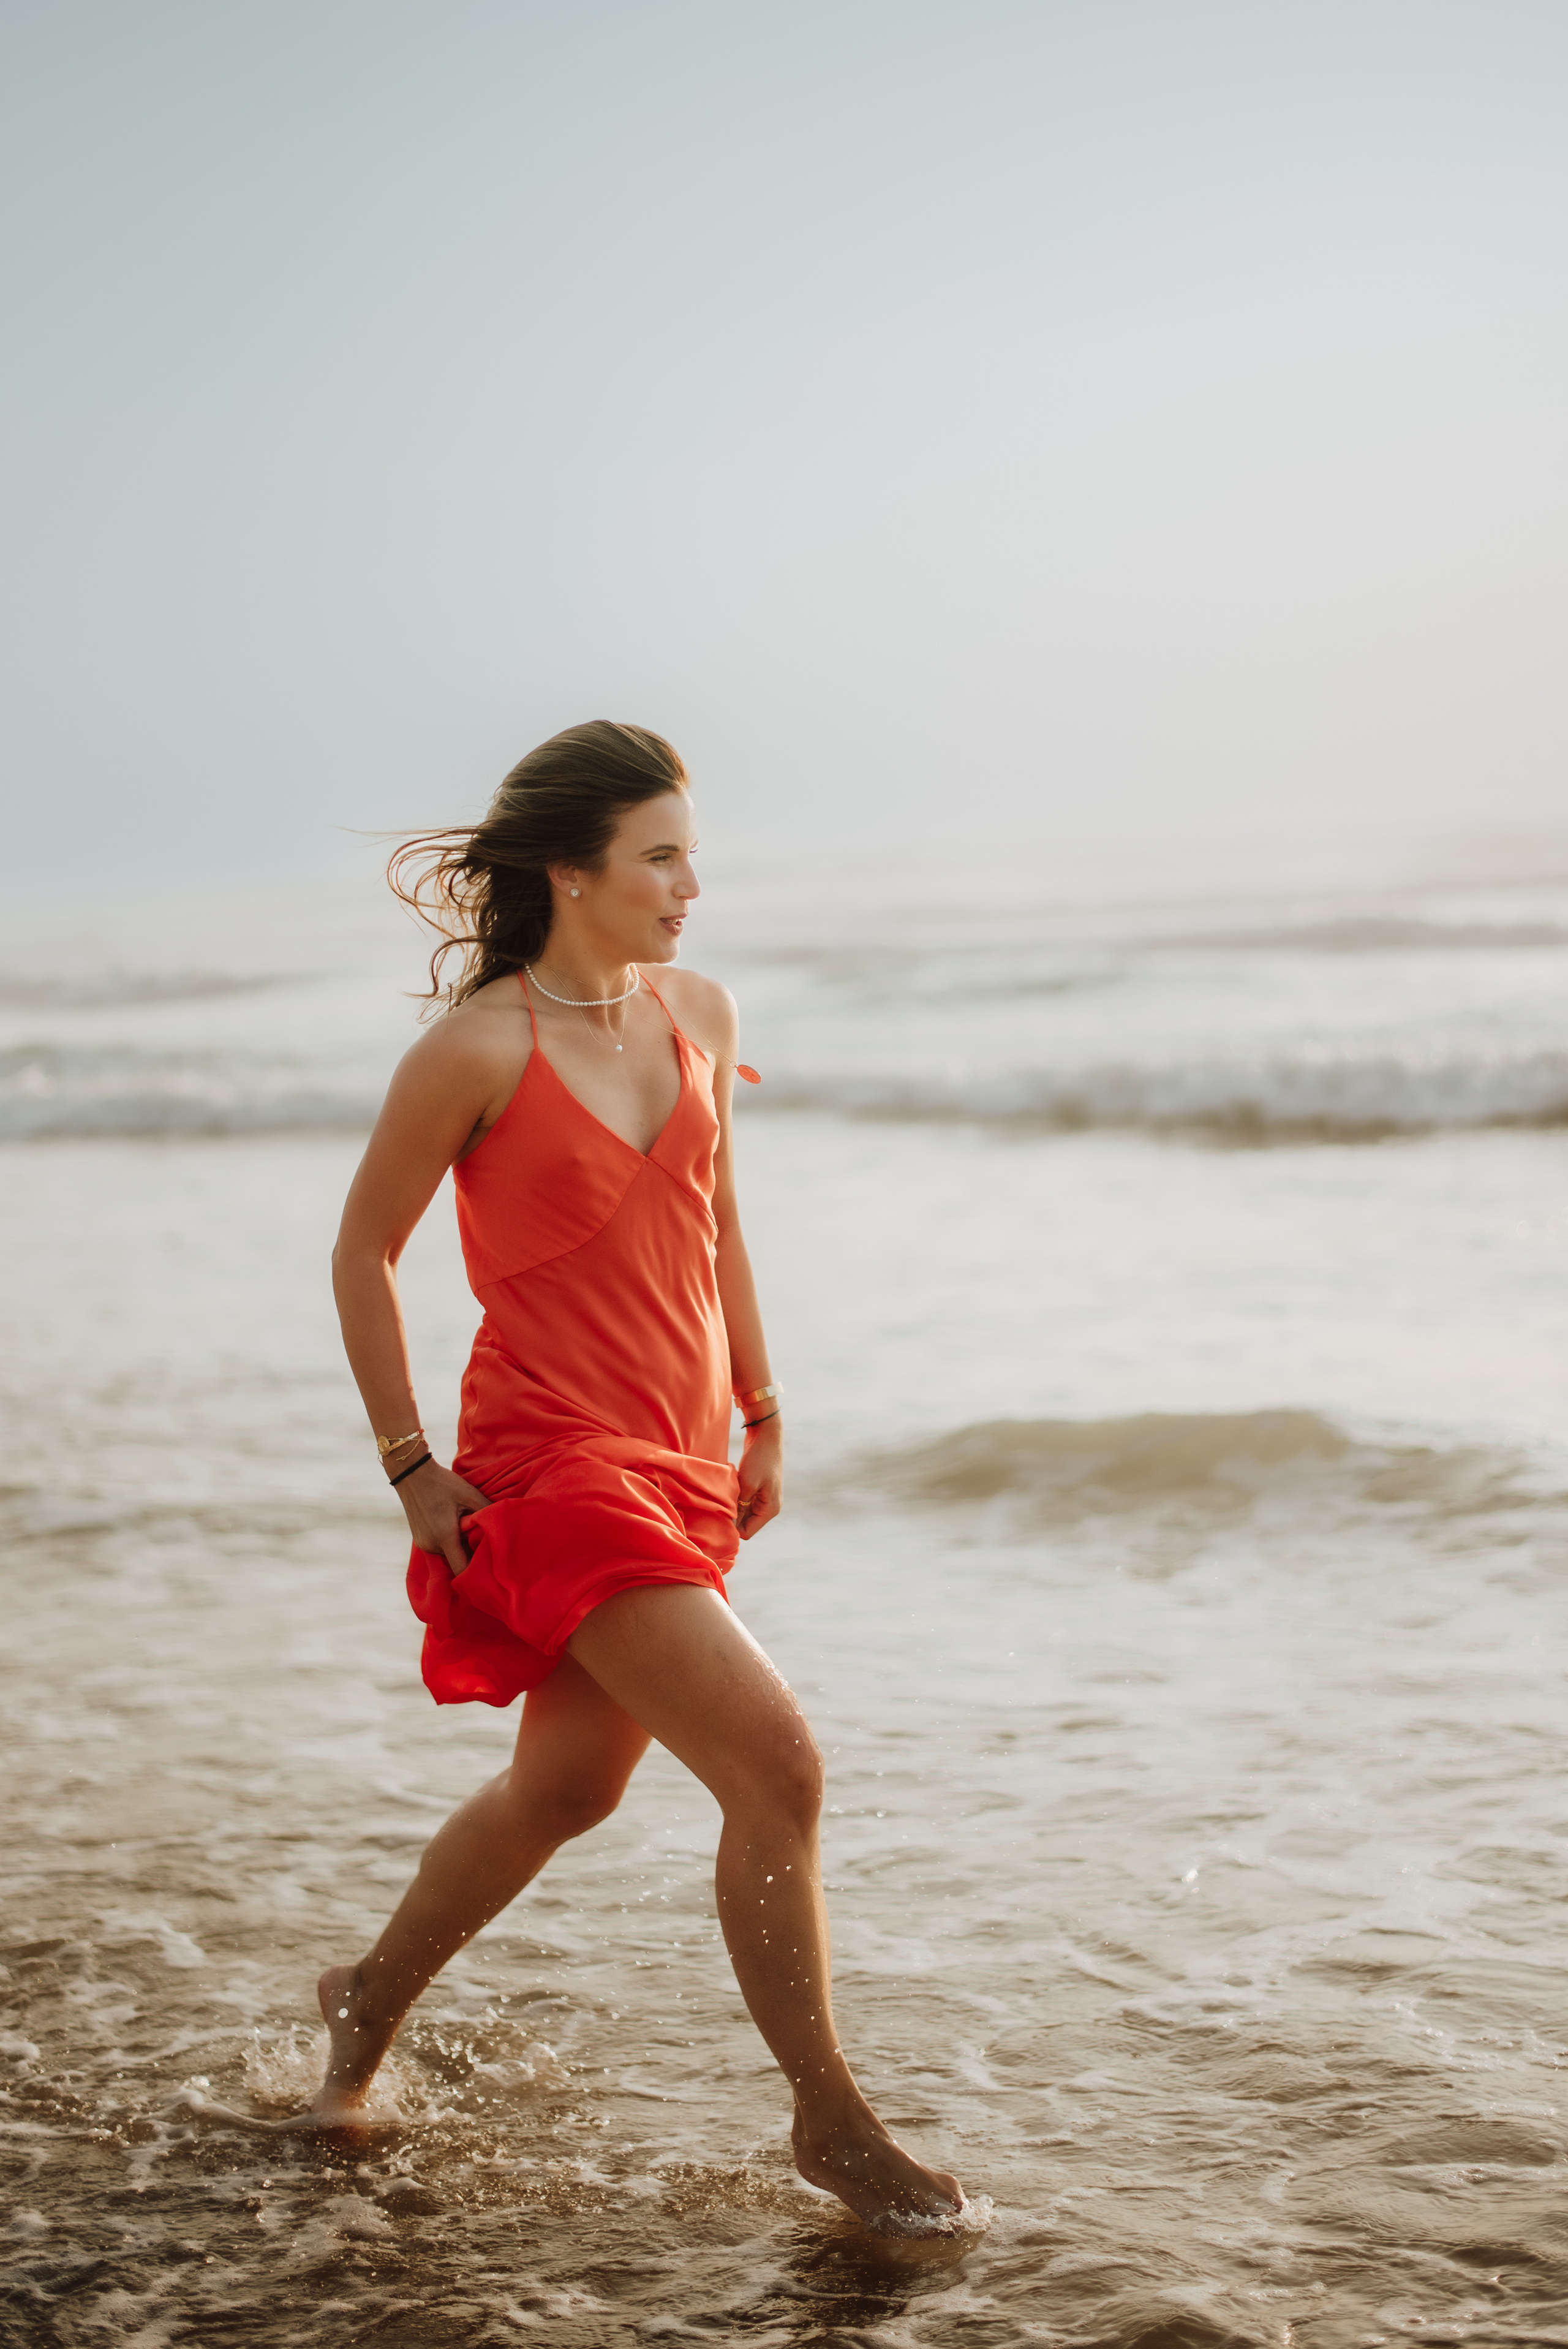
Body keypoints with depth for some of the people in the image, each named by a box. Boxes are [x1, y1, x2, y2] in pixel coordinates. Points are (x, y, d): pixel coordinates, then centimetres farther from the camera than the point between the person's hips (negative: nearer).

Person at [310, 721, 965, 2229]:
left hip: (678, 1466, 8)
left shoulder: (699, 1016, 4)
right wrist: (411, 1466, -4)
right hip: (556, 1465, -7)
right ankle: (830, 2123, 0)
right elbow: (363, 1252, -4)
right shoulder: (479, 1048, -14)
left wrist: (761, 1412, 19)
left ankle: (370, 2002, 44)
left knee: (567, 1788, 20)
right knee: (776, 1767, -15)